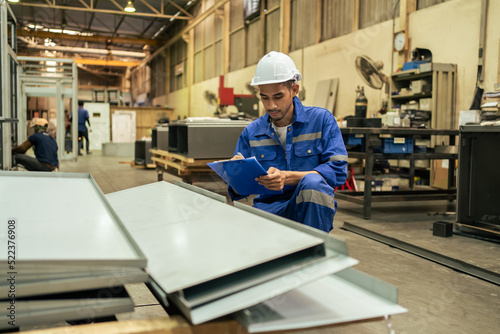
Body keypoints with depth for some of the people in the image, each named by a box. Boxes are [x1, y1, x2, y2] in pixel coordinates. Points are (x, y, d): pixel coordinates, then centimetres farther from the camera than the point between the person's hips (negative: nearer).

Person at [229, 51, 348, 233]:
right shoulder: (251, 132, 10)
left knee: (312, 182, -35)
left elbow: (338, 170, -10)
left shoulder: (321, 119, 2)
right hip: (268, 207, 1)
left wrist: (287, 177, -22)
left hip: (312, 208, -1)